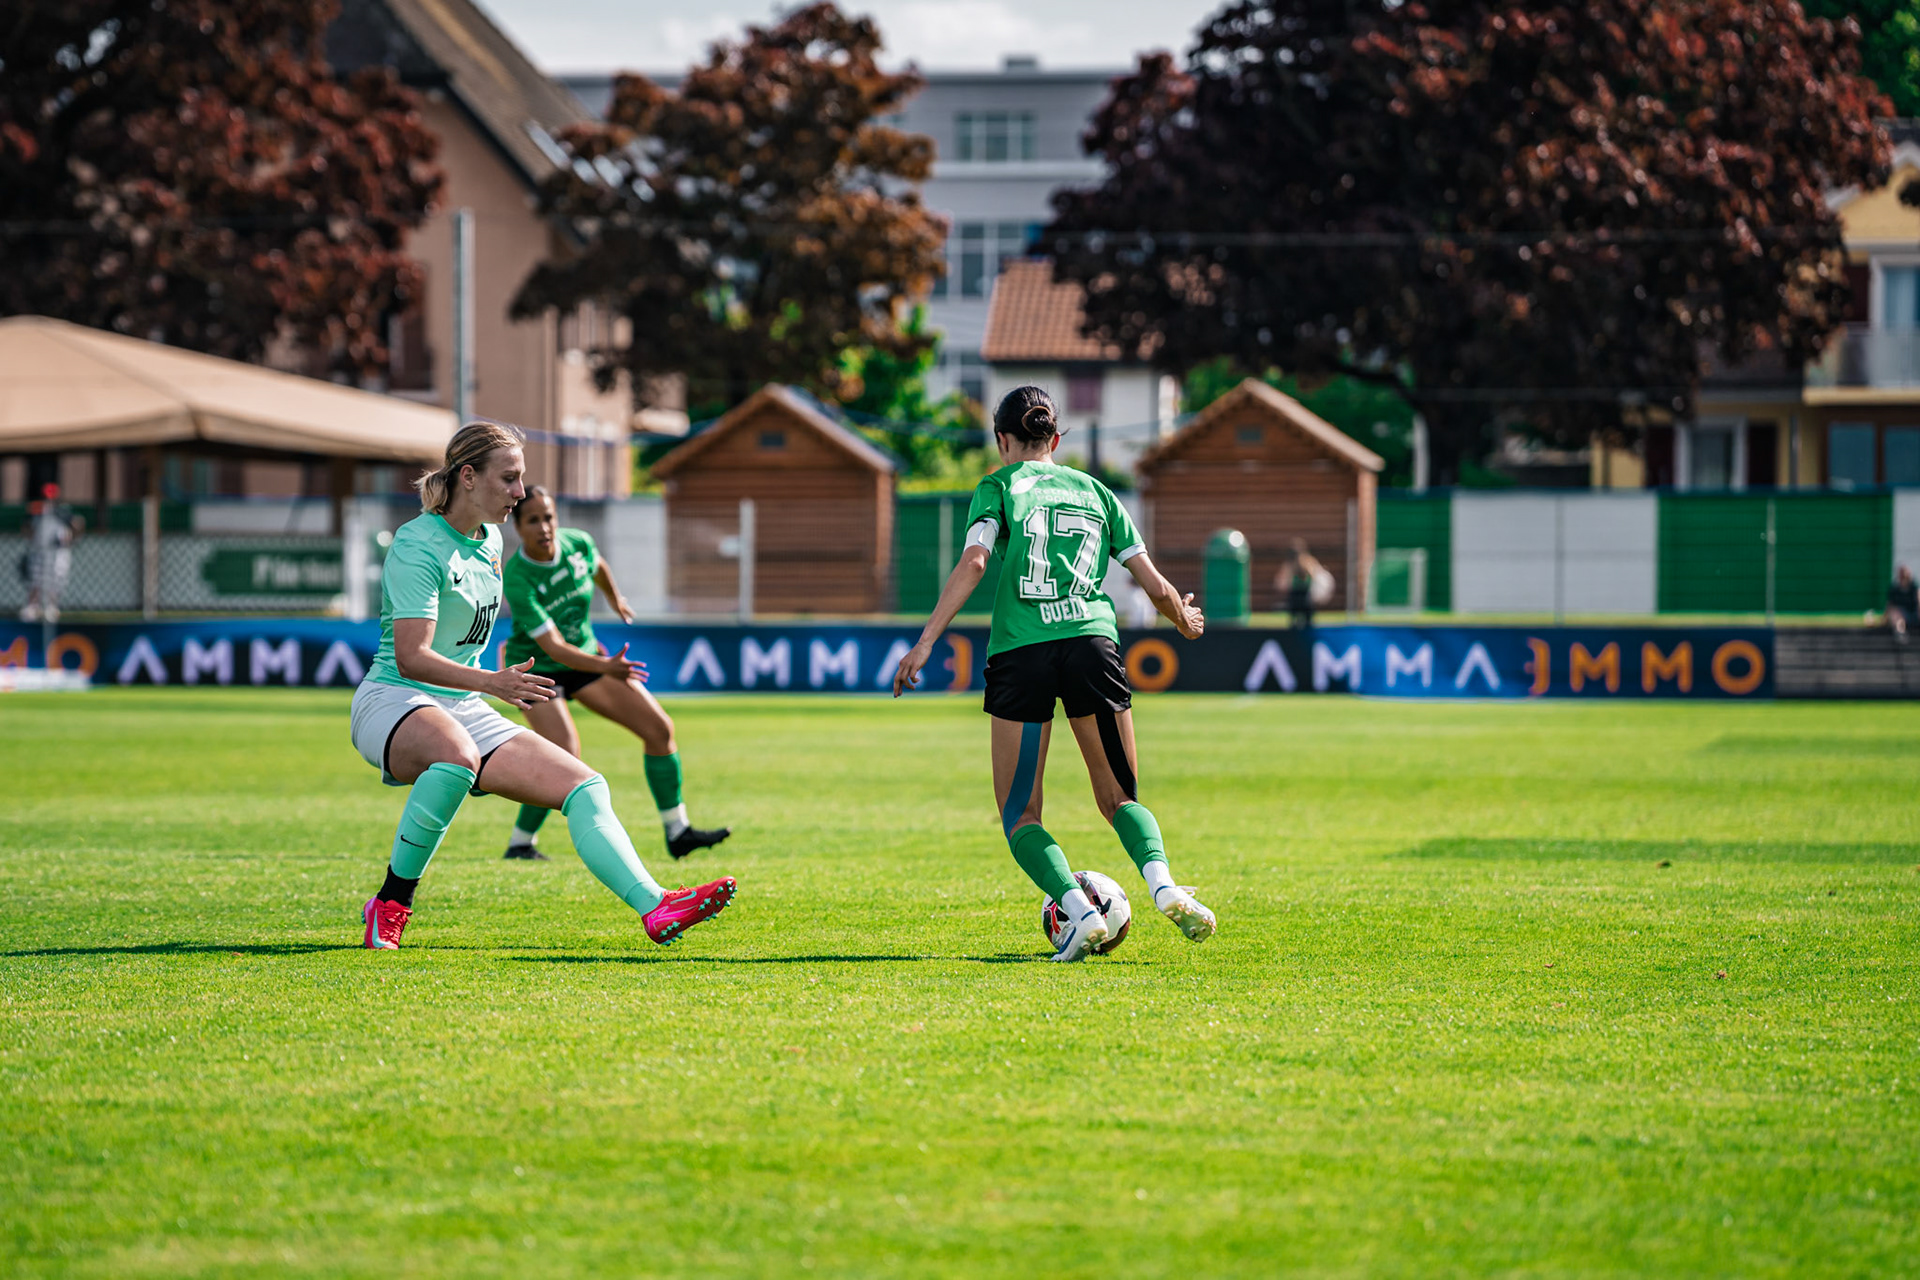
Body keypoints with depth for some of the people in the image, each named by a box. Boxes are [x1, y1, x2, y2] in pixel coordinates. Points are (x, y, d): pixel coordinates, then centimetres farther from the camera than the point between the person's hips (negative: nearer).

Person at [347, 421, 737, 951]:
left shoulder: (489, 541, 12)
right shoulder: (418, 545, -15)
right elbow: (410, 657, -26)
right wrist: (492, 682, -37)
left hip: (464, 710, 9)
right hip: (391, 703, -9)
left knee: (584, 786, -8)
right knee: (457, 753, -42)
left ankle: (655, 908, -21)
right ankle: (390, 905, -29)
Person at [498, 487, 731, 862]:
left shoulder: (577, 543, -14)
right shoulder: (517, 579, -30)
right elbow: (554, 647, -34)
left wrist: (615, 599, 32)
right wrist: (606, 667, -48)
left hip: (586, 655, 6)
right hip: (538, 666, -6)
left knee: (658, 728, -1)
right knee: (564, 754, -25)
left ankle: (677, 831, 9)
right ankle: (519, 843, -4)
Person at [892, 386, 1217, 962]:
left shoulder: (999, 487, 10)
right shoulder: (1094, 491, 20)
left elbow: (974, 561, -9)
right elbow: (1156, 587, 16)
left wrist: (926, 640, -12)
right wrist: (1186, 622, 37)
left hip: (1020, 650, -3)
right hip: (1093, 641, 3)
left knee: (1019, 814, 7)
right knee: (1120, 798, 13)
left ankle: (1079, 910, -17)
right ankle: (1163, 884, -17)